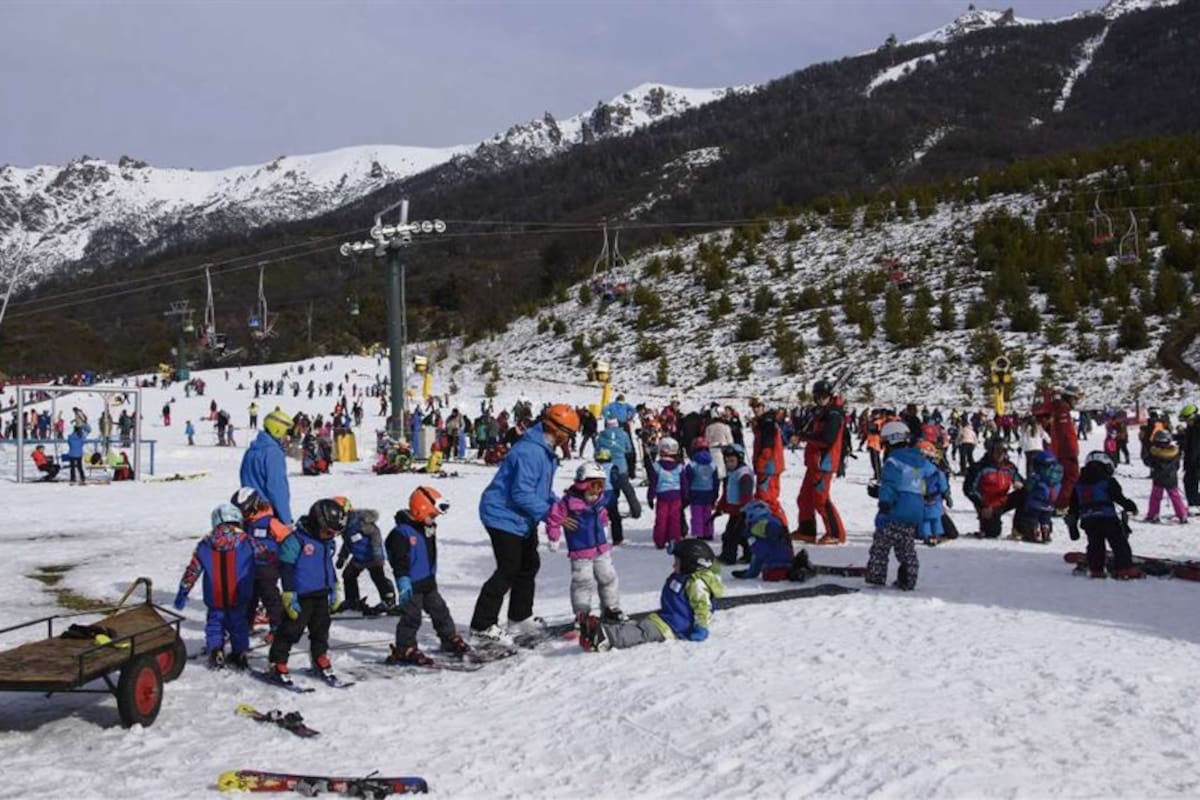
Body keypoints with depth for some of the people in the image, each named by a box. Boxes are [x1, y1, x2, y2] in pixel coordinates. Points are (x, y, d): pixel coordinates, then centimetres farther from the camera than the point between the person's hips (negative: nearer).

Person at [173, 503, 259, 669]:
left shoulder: (206, 544, 1)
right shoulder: (246, 541, -3)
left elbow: (192, 571, 4)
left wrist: (182, 593, 11)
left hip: (214, 598, 0)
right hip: (239, 597, 0)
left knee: (215, 623, 16)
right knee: (238, 623, 17)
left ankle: (215, 654, 4)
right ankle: (239, 654, 18)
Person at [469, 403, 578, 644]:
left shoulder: (545, 451, 7)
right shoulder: (529, 452, -27)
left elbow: (542, 489, 16)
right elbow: (522, 494, -29)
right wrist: (551, 514, -27)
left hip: (522, 519, 11)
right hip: (505, 516, -11)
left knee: (529, 566, 17)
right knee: (508, 570, -9)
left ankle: (520, 618, 31)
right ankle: (482, 626, -2)